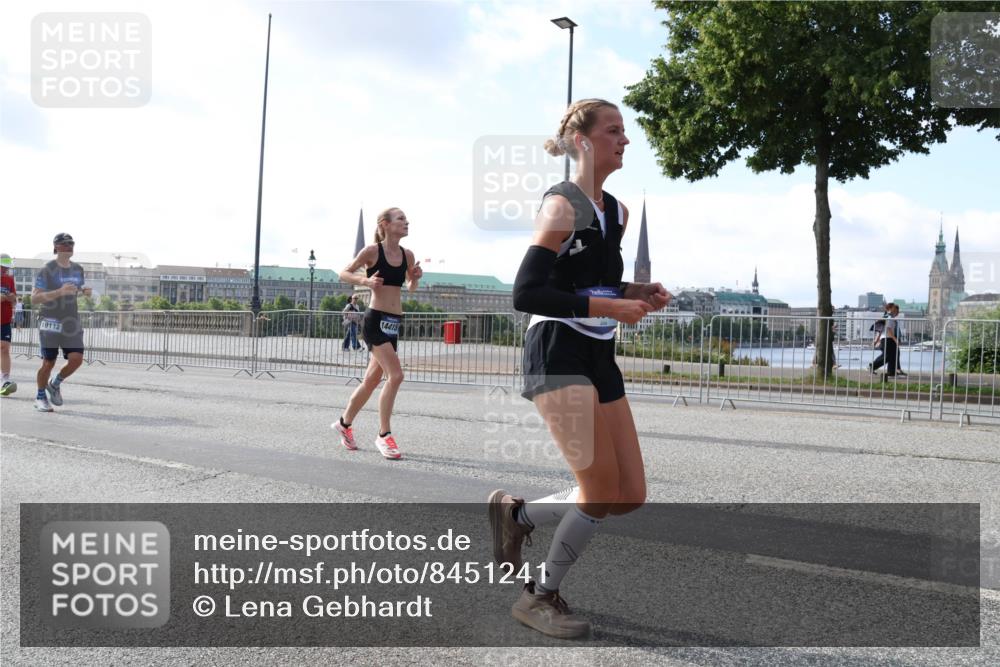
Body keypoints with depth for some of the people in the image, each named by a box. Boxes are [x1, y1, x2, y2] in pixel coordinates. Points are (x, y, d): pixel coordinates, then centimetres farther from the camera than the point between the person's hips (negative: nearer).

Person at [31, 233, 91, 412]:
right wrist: (59, 292, -28)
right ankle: (40, 398, 21)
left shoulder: (78, 269, 8)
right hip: (50, 322, -5)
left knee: (76, 359, -8)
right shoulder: (47, 270, -10)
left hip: (71, 322, 5)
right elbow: (34, 298, -16)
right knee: (49, 362, 0)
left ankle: (55, 385, 20)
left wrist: (85, 291, 2)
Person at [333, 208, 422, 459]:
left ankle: (344, 423, 34)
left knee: (372, 380, 14)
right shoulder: (372, 251, -8)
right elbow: (344, 273, 1)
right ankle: (384, 435, -5)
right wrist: (365, 281, -16)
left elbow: (410, 287, 20)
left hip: (394, 322, 7)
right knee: (395, 375, -16)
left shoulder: (407, 255, 8)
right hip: (375, 319, -7)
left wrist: (415, 277, -2)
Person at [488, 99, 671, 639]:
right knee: (602, 493, -8)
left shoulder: (617, 212, 14)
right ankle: (540, 598, 14)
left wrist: (637, 293, 5)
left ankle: (517, 514, 23)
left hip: (599, 358, 8)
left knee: (630, 496, 5)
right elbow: (525, 294, -19)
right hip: (557, 356, -8)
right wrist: (607, 306, -21)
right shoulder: (562, 204, -11)